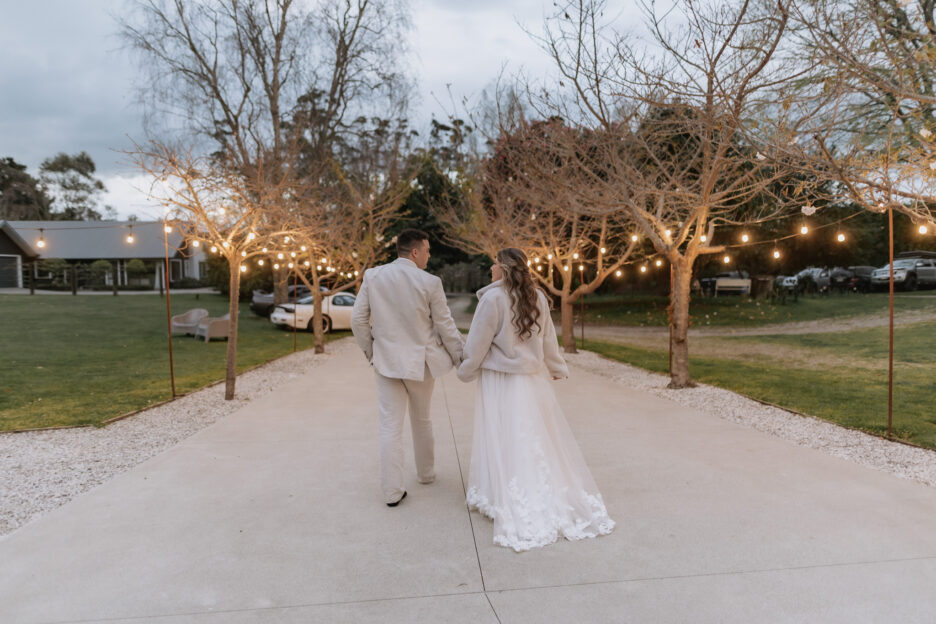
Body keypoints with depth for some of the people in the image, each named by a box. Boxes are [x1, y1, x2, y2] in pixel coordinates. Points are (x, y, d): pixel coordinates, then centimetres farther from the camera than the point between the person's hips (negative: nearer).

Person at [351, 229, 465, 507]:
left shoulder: (372, 276, -4)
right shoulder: (430, 283, -12)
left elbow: (358, 320, -1)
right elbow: (446, 326, -7)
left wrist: (370, 351, 13)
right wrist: (462, 357, 6)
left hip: (386, 361, 1)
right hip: (421, 361, -1)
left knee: (390, 427, 5)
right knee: (422, 421, 19)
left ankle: (393, 491, 7)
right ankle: (426, 473, 37)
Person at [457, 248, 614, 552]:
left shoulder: (493, 298, -16)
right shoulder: (538, 298, 1)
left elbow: (478, 344, -10)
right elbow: (549, 339, 10)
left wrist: (466, 371, 5)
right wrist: (558, 368, 23)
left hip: (499, 382, -5)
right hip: (533, 380, 5)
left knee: (506, 443, 4)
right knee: (542, 440, 14)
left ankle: (517, 512, 11)